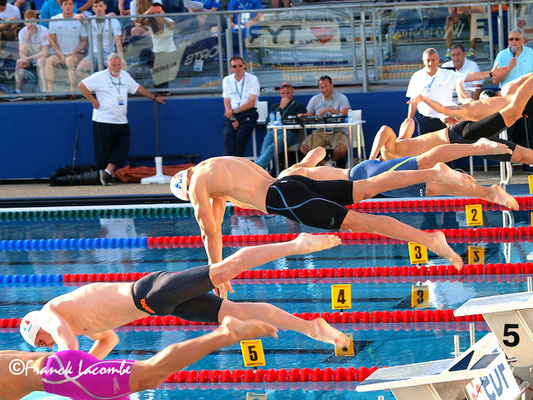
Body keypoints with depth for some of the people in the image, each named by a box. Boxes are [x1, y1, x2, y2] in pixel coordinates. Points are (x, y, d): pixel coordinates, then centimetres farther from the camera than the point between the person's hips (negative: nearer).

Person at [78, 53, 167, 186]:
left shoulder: (125, 75, 13)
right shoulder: (100, 77, -6)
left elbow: (137, 88, 25)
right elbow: (81, 86, -8)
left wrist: (154, 97, 28)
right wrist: (93, 101, -10)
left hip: (121, 121, 5)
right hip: (103, 121, -5)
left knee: (122, 146, -6)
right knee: (104, 149, -1)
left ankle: (109, 170, -2)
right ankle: (103, 171, 12)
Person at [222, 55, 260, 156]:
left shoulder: (253, 79, 2)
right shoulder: (227, 80, 12)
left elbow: (251, 103, -4)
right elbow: (226, 102, 7)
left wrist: (235, 111, -16)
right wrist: (233, 119, -9)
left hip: (248, 113, -2)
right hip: (232, 114, 2)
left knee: (240, 136, -28)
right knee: (227, 135, -25)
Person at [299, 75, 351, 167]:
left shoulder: (341, 98, 1)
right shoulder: (315, 100, 13)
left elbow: (345, 114, -14)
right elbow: (308, 116, 12)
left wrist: (330, 109, -25)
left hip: (337, 132, -3)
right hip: (319, 132, 3)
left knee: (341, 149, -34)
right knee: (304, 148, -23)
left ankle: (333, 161, 4)